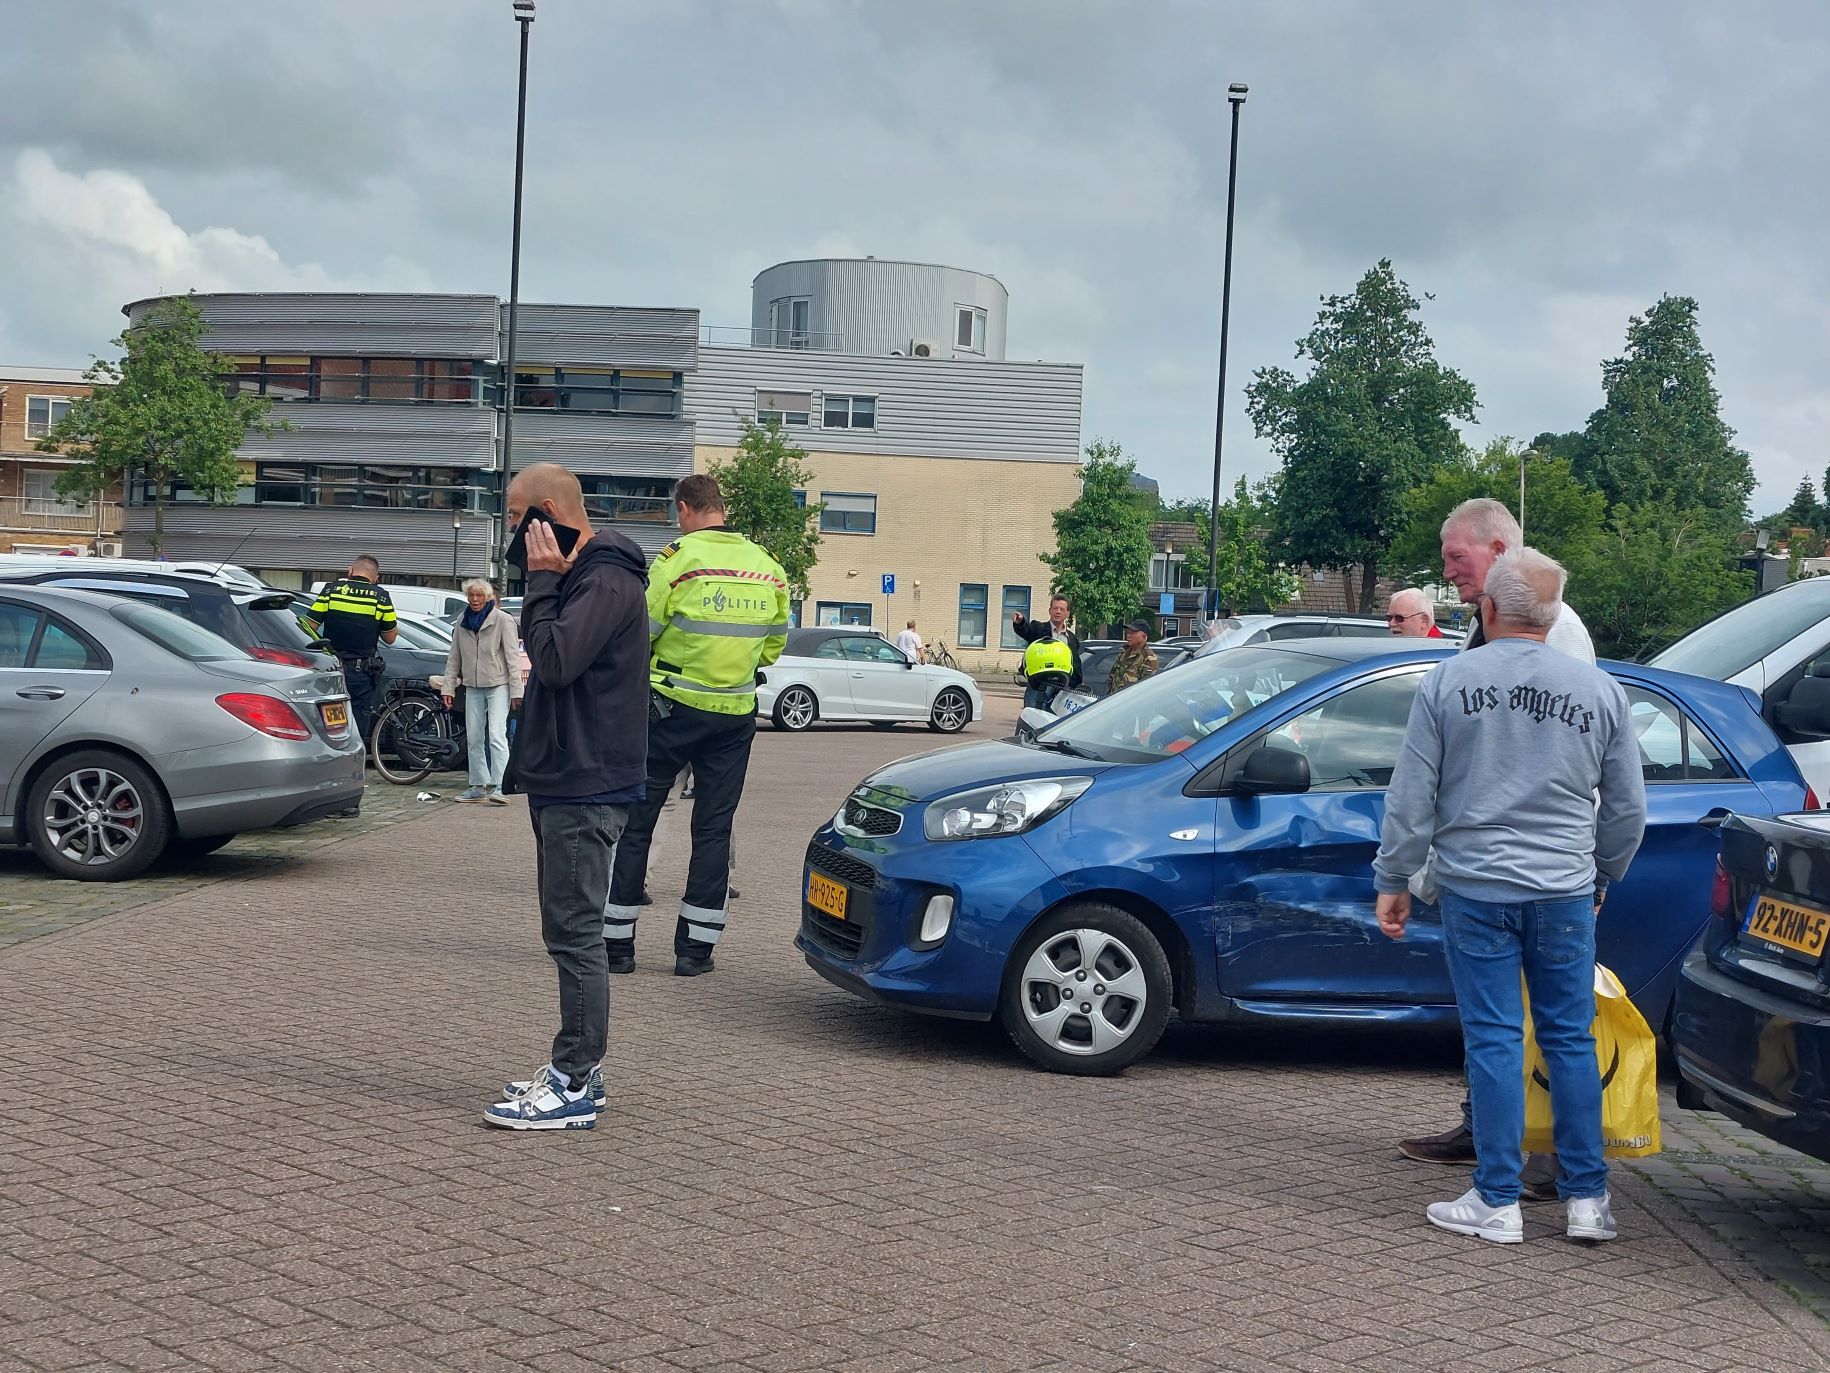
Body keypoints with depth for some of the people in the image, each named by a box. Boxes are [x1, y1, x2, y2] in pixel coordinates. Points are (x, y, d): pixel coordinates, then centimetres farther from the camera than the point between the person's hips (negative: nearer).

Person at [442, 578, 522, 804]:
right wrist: (449, 687, 9)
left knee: (496, 735, -15)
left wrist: (516, 690, -12)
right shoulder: (462, 621, 10)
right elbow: (454, 657, 15)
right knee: (474, 738, 7)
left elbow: (513, 656, -8)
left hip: (498, 685, -6)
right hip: (473, 686, 6)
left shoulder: (503, 620, -6)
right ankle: (478, 786, 14)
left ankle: (497, 786, -18)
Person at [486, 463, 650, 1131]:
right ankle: (579, 1069, 22)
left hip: (585, 788, -11)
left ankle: (574, 1087, -4)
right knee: (570, 931, 14)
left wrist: (542, 582, -17)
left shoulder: (607, 581, -15)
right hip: (563, 781, 11)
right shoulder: (581, 574, 18)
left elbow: (556, 660, -25)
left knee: (575, 932, -8)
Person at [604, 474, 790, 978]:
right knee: (713, 829, 10)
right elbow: (775, 644, 13)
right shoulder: (768, 567, 5)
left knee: (634, 821, 6)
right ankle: (696, 947, 10)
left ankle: (617, 941, 9)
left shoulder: (677, 559, -11)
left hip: (670, 707, -4)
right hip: (735, 714, 4)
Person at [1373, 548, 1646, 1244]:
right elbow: (1628, 808, 10)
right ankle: (1587, 1199, 13)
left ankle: (1497, 1202, 6)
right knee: (1571, 1041, 9)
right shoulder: (1600, 689, 3)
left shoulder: (1448, 682, -4)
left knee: (1493, 1040, 2)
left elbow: (1411, 797, -2)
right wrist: (1603, 876, 25)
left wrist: (1394, 881, 8)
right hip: (1567, 893, 2)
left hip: (1476, 888, -2)